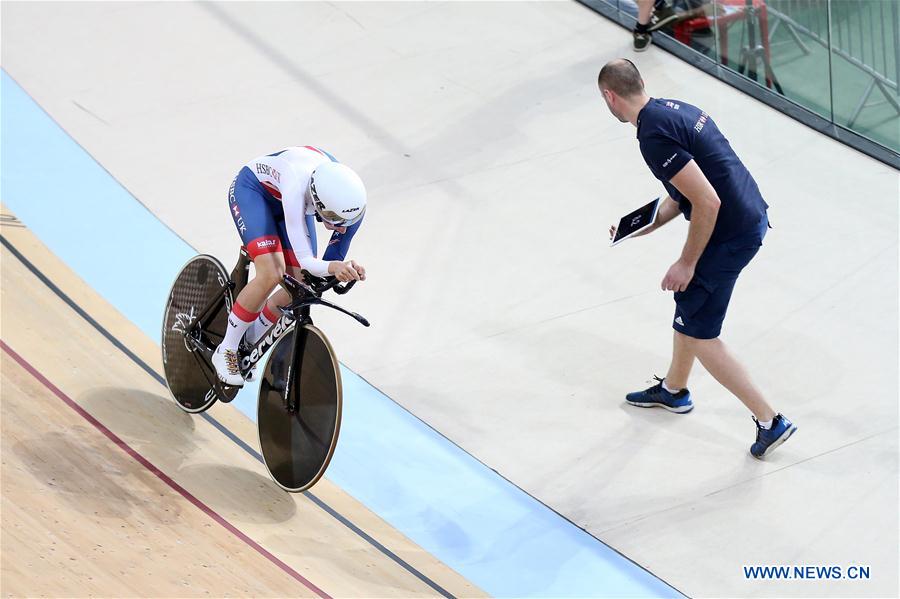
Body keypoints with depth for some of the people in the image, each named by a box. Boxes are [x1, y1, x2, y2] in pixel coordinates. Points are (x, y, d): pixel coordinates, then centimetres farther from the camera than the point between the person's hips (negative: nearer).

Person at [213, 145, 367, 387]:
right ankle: (226, 351, -8)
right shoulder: (298, 188, -45)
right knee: (271, 275, -25)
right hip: (252, 188, -6)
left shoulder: (353, 201, -29)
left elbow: (334, 259, -14)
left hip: (282, 202, 6)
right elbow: (305, 260, -41)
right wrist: (332, 268, -59)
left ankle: (250, 340, 19)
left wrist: (346, 269, -34)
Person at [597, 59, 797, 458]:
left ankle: (769, 421, 7)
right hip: (752, 215, 10)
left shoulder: (654, 135, -21)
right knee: (687, 300, 27)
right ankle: (673, 391, 48)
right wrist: (648, 225, 18)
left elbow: (707, 202, -25)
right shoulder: (673, 108, 9)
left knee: (698, 334, 4)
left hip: (730, 236, -10)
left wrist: (687, 263, -14)